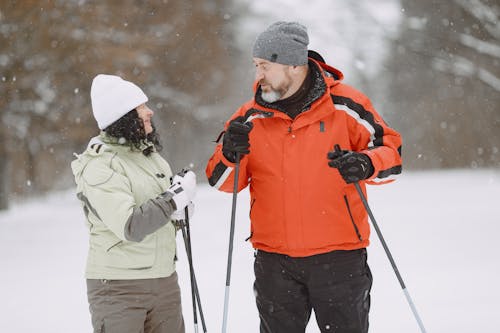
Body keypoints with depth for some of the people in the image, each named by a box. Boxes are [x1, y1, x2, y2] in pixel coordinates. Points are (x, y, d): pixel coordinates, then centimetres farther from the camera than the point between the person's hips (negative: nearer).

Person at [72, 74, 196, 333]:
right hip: (118, 289, -7)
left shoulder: (150, 154, 10)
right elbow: (130, 227, -25)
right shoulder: (99, 167, -15)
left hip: (164, 280, 8)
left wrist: (181, 208, -1)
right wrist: (175, 197, -18)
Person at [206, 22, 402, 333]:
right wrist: (231, 153, -16)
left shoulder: (345, 105, -5)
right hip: (274, 259, 3)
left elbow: (391, 150, 1)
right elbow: (221, 181, 6)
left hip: (338, 256, -3)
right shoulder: (251, 117, 3)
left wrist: (366, 165, -21)